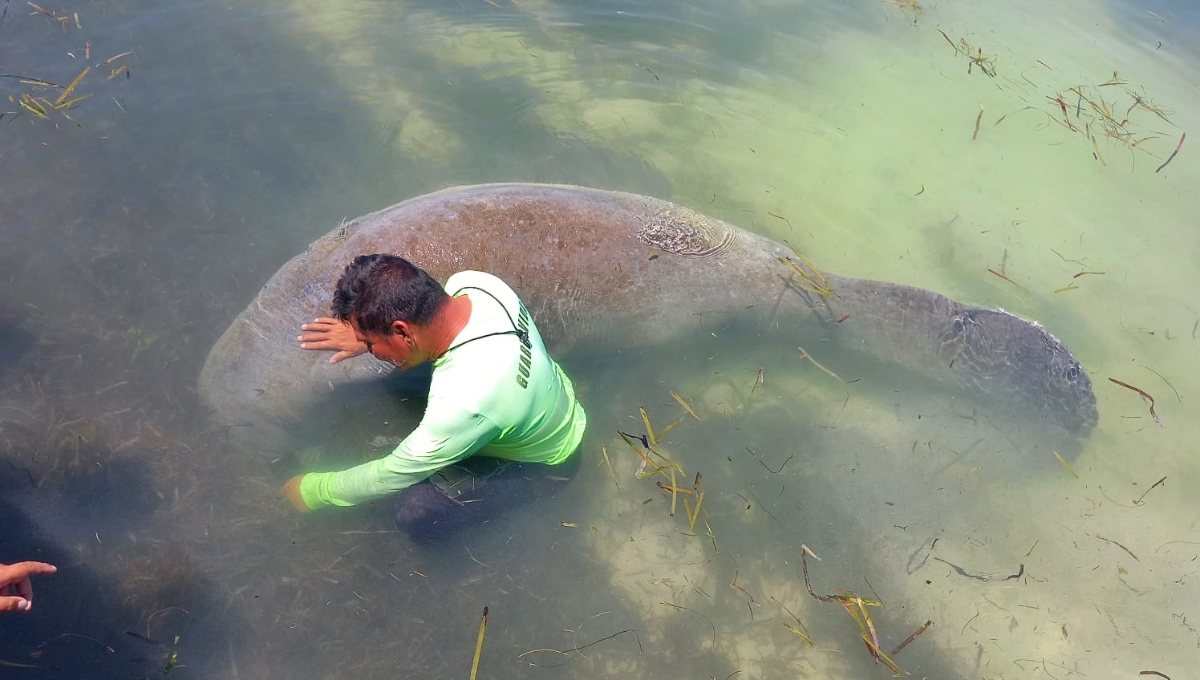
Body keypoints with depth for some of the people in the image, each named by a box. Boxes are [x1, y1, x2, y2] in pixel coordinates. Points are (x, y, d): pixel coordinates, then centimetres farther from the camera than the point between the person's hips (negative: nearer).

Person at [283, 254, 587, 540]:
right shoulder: (472, 282, -26)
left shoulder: (462, 405, -43)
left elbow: (392, 475, -24)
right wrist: (365, 333, -12)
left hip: (543, 462, -6)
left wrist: (311, 491, -8)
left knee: (414, 511, -21)